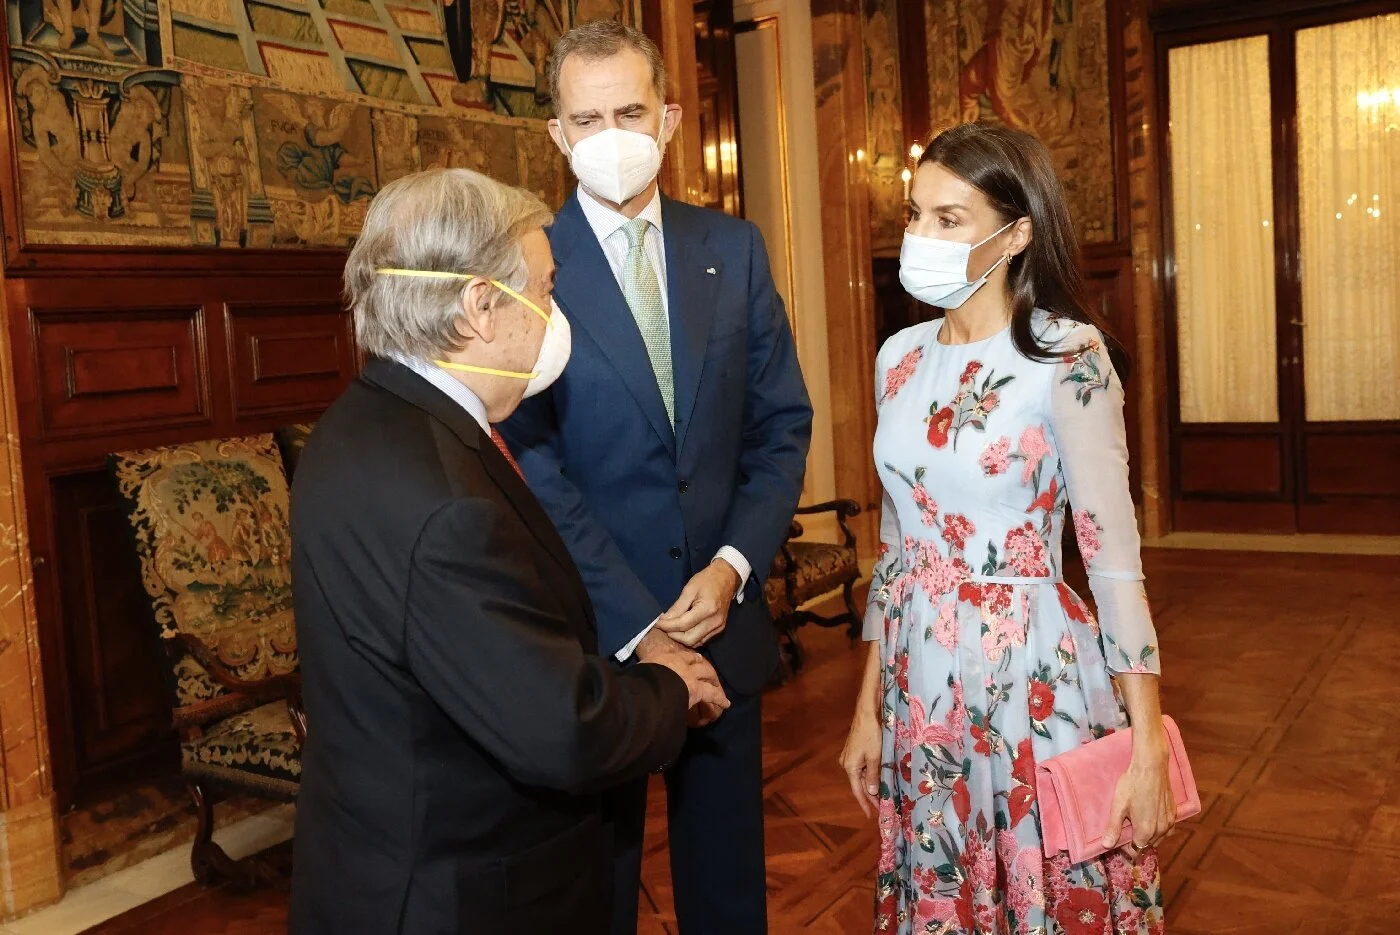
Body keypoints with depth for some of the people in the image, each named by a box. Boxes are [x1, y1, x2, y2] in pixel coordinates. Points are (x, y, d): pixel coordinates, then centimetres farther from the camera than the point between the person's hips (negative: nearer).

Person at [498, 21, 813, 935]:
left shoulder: (735, 249, 4)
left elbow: (782, 423, 5)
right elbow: (532, 458, -13)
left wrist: (733, 567, -9)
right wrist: (637, 624, -16)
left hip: (723, 612, 3)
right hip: (591, 628, -3)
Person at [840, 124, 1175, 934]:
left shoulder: (1067, 356, -12)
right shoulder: (901, 357, 4)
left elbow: (1114, 557, -12)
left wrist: (1147, 745, -13)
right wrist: (870, 705, 12)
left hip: (1033, 678, -5)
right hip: (922, 682, 5)